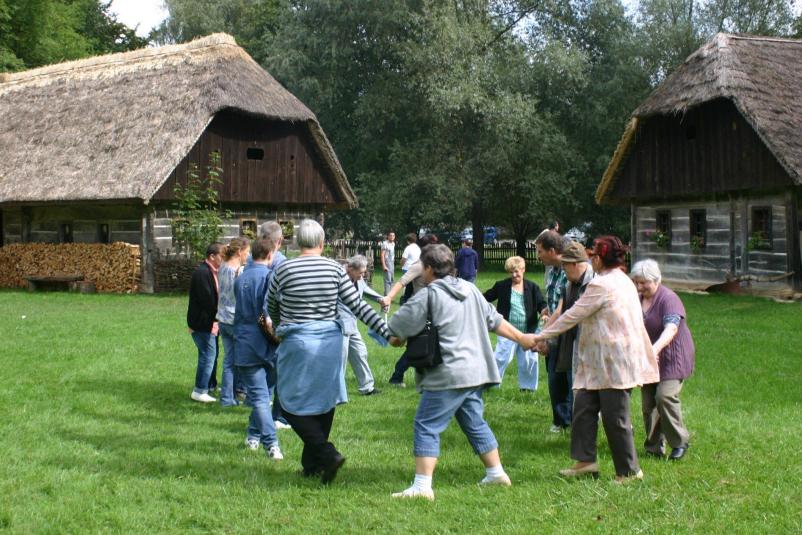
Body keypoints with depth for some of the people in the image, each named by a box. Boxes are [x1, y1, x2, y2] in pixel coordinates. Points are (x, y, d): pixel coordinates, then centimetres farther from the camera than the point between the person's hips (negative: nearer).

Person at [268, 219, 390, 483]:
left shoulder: (283, 270, -5)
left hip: (297, 343, -4)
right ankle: (312, 464, 21)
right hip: (330, 342, 4)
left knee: (293, 405, 5)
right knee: (324, 401, 13)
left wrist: (280, 330, 33)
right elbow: (358, 305, -3)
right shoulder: (335, 269, -1)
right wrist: (387, 331, 2)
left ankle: (327, 453, -11)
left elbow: (272, 309, 12)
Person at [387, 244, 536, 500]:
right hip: (474, 371, 8)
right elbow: (494, 320, 20)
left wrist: (396, 338, 17)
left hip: (447, 376, -8)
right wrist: (521, 338, 29)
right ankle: (496, 473, 28)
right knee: (475, 423, 21)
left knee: (426, 426, -6)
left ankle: (422, 486, -13)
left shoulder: (428, 295, -9)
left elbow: (399, 326, -6)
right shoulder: (470, 289, 15)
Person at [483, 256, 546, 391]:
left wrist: (544, 312, -22)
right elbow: (486, 298, 7)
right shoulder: (501, 286, 1)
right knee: (501, 357, -6)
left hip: (528, 331, 2)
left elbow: (541, 304, -1)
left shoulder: (532, 287, 2)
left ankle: (527, 386, 25)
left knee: (529, 359, 9)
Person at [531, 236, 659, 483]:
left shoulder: (601, 285, -16)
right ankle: (585, 460, 14)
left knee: (615, 417, -1)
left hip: (614, 363, -10)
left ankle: (629, 471, 10)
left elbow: (573, 315, -12)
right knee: (584, 406, 10)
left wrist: (541, 336, -3)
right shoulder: (623, 280, 14)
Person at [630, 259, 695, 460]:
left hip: (672, 357, -7)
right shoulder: (637, 300, 7)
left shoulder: (668, 299, -17)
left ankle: (679, 442, -4)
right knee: (647, 402, 4)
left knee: (665, 395, -20)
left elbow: (671, 328, -34)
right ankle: (654, 447, 15)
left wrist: (656, 348, -48)